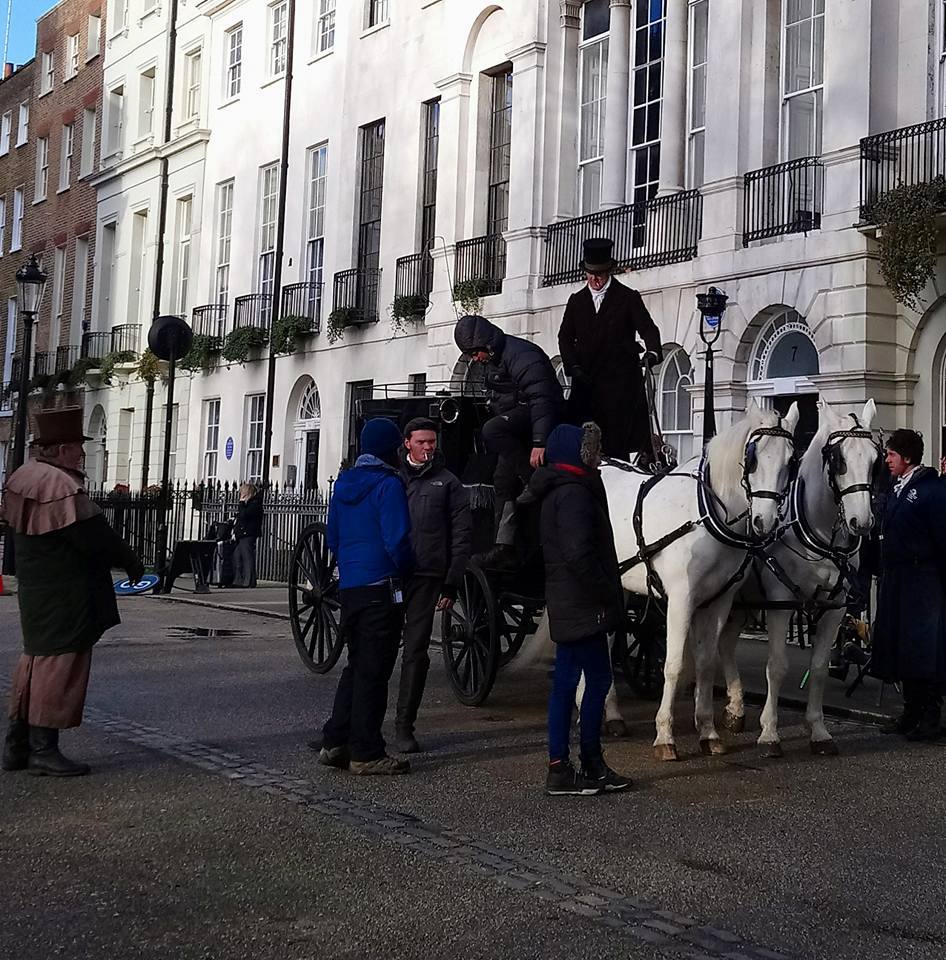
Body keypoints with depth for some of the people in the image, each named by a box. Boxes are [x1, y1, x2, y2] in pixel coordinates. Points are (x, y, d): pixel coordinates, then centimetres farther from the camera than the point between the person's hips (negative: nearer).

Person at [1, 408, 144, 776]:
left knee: (36, 657, 17)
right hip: (65, 593, -10)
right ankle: (43, 749, 1)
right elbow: (95, 536, -20)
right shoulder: (62, 487, -21)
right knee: (60, 662, -3)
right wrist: (132, 563, -6)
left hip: (35, 589, 10)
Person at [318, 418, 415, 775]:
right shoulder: (387, 484, -12)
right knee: (373, 671, -2)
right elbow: (397, 540, -17)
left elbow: (332, 537, 19)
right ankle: (366, 753, 2)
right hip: (381, 587, -8)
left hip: (349, 587, 8)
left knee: (356, 665, 17)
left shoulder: (344, 484, 13)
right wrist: (407, 569, 0)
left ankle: (335, 743, 18)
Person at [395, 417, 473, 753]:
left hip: (426, 578, -1)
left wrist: (451, 584, -2)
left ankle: (404, 725, 7)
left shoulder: (447, 483, 8)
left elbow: (462, 535, 5)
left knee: (416, 652, 0)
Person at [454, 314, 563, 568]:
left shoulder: (521, 355, -18)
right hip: (516, 427, 10)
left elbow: (542, 399, -27)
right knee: (503, 482, 3)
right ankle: (505, 547, 6)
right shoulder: (494, 359, 15)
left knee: (492, 430, -32)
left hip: (539, 418, -10)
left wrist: (539, 443, -36)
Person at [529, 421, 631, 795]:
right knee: (598, 679, -2)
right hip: (583, 605, -10)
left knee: (566, 681, 11)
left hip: (566, 605, 10)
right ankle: (592, 764, 5)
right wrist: (606, 595, -17)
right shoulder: (574, 493, -16)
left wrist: (606, 594, 20)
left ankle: (559, 769, 16)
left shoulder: (558, 490, 17)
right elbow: (579, 553, -25)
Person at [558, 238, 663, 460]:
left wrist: (653, 351, -26)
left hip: (620, 382, -3)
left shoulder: (628, 298, 5)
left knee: (615, 441, -10)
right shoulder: (576, 301, 16)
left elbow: (647, 328, -4)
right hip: (586, 381, 3)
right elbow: (565, 337, 14)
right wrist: (573, 366, -2)